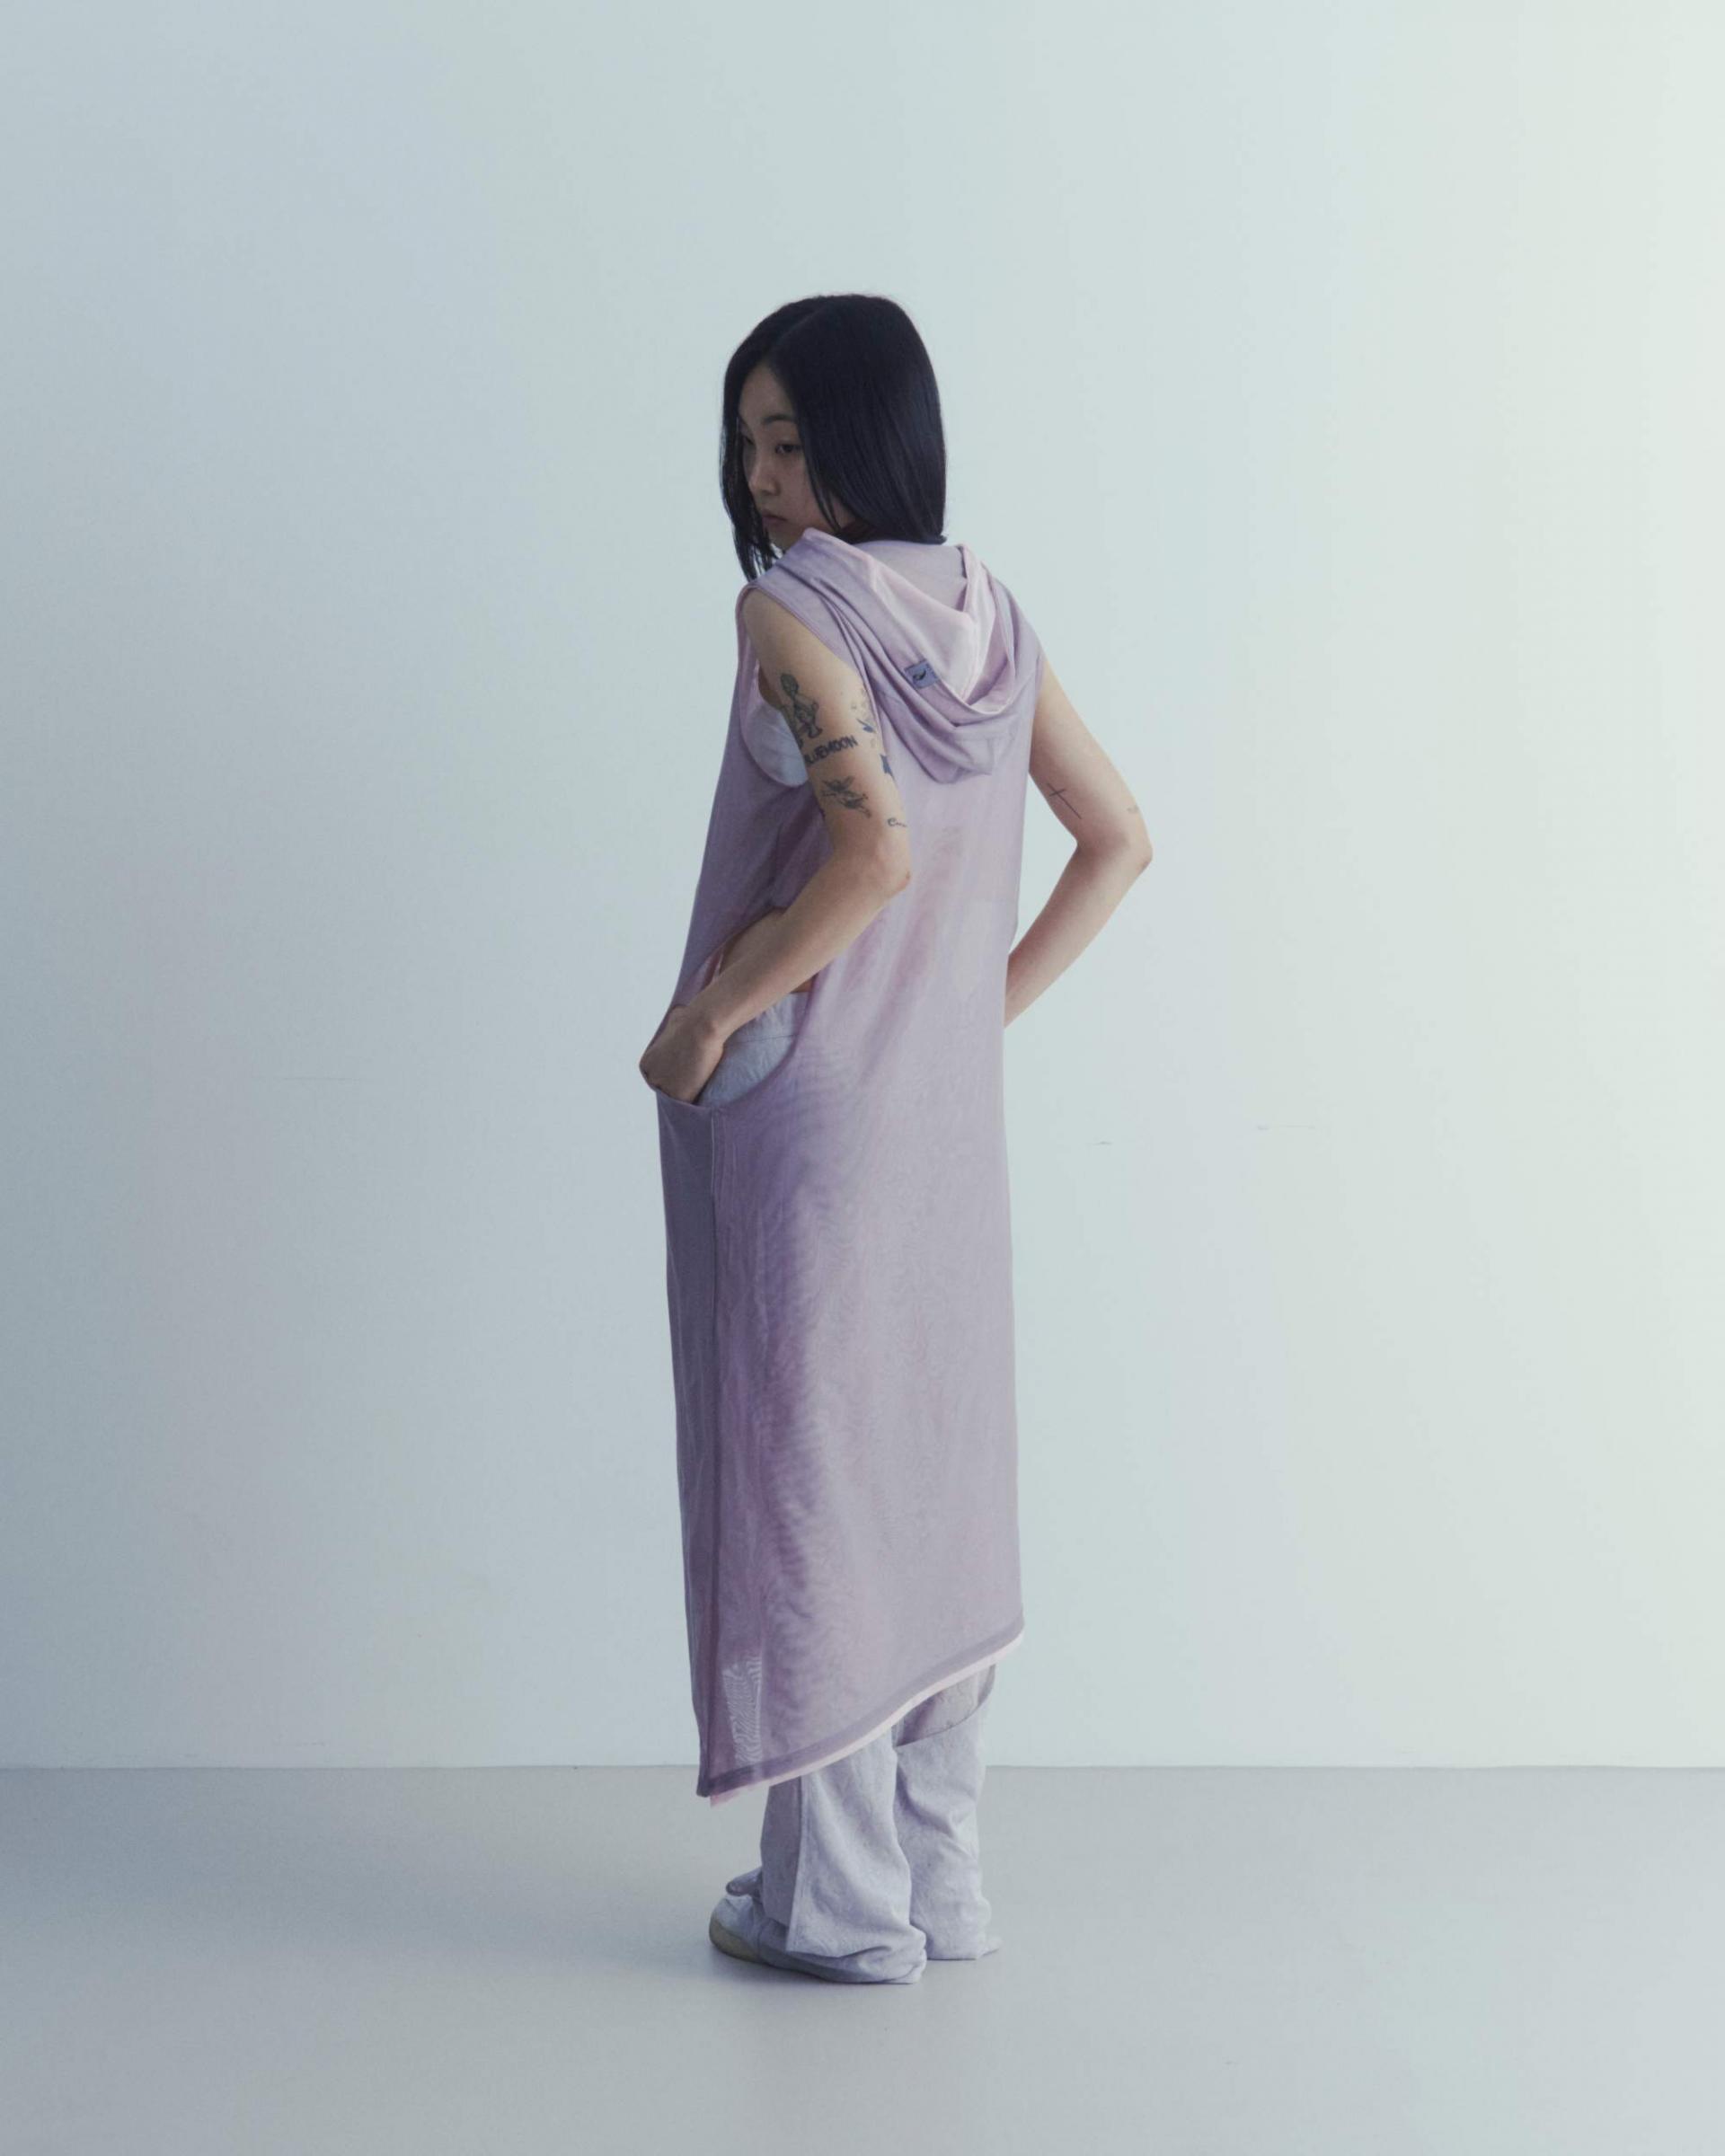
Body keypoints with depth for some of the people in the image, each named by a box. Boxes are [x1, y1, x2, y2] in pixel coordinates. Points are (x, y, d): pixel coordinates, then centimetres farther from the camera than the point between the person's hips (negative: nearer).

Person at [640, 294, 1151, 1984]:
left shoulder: (790, 610, -14)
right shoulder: (992, 616, 8)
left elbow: (876, 849, -27)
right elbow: (1118, 844, 12)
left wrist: (707, 1014, -17)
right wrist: (986, 1004, 14)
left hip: (800, 1107, -7)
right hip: (947, 1115, 7)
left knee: (806, 1465, 2)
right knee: (931, 1467, 13)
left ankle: (838, 1902, 11)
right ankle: (941, 1880, 22)